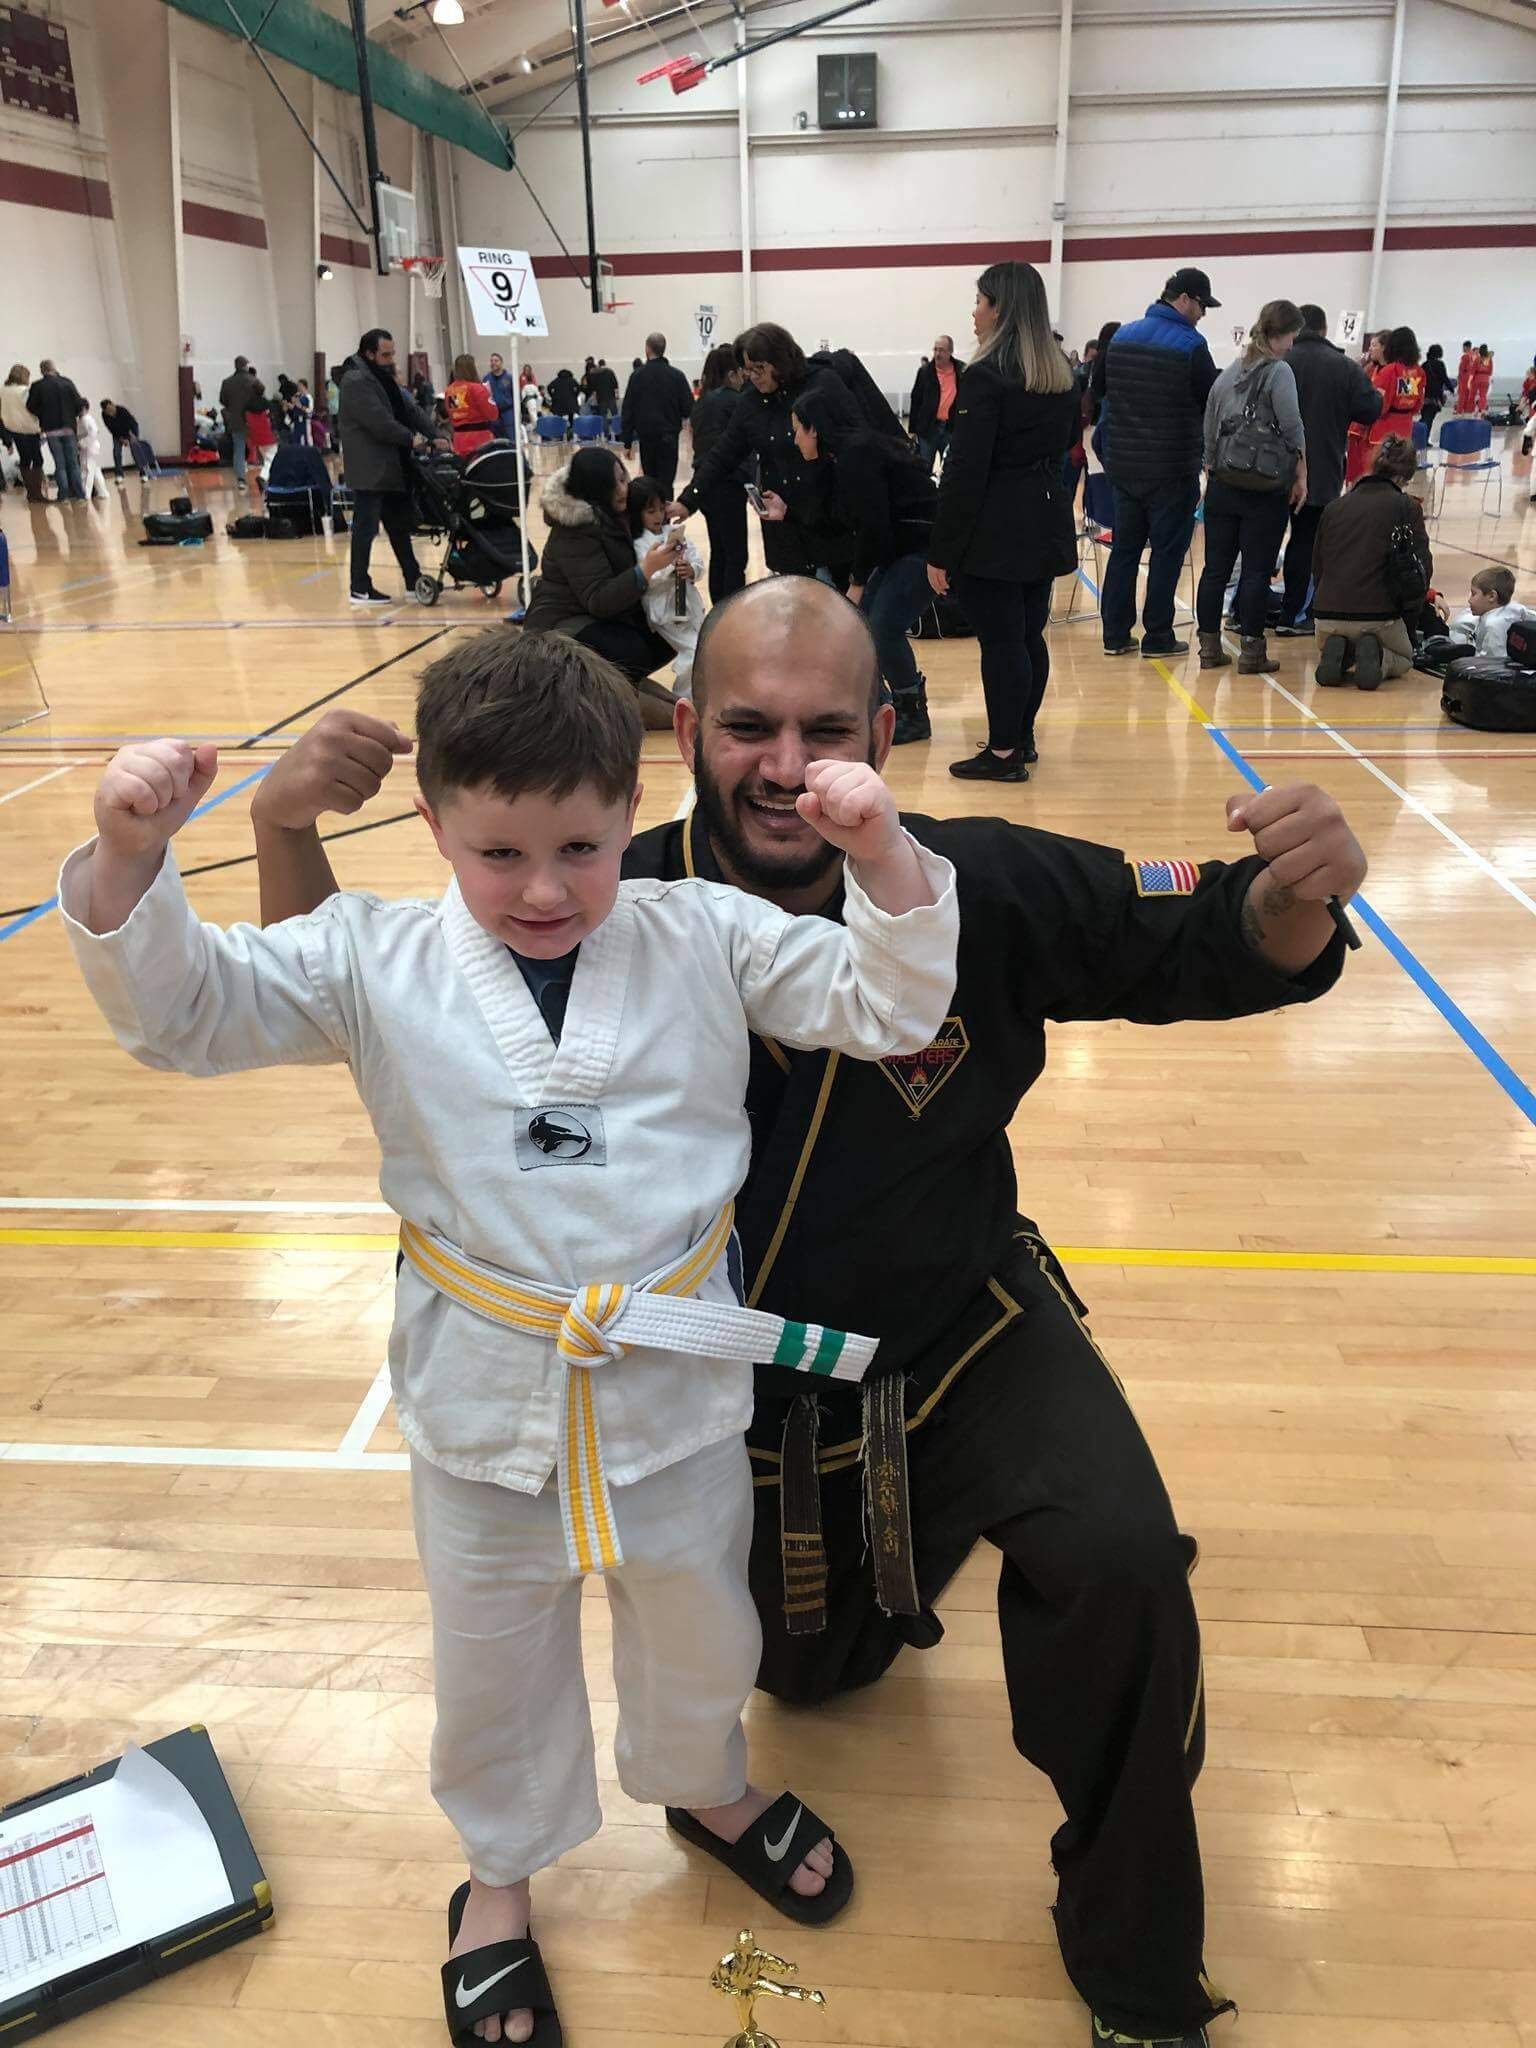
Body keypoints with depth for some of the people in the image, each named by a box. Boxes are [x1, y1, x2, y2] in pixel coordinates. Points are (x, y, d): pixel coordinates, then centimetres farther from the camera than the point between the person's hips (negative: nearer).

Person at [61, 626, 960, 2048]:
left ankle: (705, 1785, 60)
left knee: (698, 1625, 26)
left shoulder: (706, 939, -9)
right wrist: (130, 855, -30)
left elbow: (890, 1005, -9)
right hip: (480, 1392, 0)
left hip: (675, 1381, 1)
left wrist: (877, 844, -25)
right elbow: (179, 1006, -12)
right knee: (493, 1662, 23)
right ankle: (504, 1867, 54)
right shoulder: (373, 965, -10)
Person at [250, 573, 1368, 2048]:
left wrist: (1298, 892, -35)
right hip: (738, 1386, 2)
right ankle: (875, 1567, 64)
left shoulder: (982, 888, -22)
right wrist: (288, 835, -33)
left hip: (965, 1338, -1)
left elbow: (1209, 954, -11)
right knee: (808, 1671, 25)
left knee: (1119, 1564, -29)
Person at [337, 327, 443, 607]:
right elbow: (379, 422, -23)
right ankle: (360, 589, 4)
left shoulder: (384, 378, 17)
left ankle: (414, 582, 20)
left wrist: (435, 434, -2)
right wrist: (412, 439, -15)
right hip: (369, 471, -10)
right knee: (366, 528, -3)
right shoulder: (356, 381, -15)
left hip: (391, 468, 10)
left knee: (399, 526, 13)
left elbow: (410, 409, 11)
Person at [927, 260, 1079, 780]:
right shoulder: (1062, 373, 10)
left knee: (1000, 641, -2)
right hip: (1045, 524, 8)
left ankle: (1004, 753, 4)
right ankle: (1021, 738, 26)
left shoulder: (986, 376, -13)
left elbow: (965, 469, -16)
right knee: (1030, 635, 15)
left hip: (994, 532, -8)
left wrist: (940, 551, -14)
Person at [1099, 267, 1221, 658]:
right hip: (1171, 467, -6)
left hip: (1123, 463, 6)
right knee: (1167, 551, 2)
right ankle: (1157, 636, 6)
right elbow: (1213, 402, -7)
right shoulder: (1190, 344, -12)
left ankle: (1115, 632, 12)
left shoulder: (1121, 336, 7)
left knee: (1124, 546, 12)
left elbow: (1102, 391, 15)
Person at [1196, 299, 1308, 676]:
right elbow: (1293, 429, -11)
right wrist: (1301, 477, -3)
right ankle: (1252, 652, 2)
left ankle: (1209, 646, 13)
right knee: (1257, 571, -1)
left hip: (1222, 485, 6)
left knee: (1215, 567, 8)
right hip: (1265, 489, -6)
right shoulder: (1279, 372, -8)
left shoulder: (1227, 374, 11)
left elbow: (1209, 431, 15)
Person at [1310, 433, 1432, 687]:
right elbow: (1422, 569, -1)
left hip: (1327, 614, 3)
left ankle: (1337, 653, 0)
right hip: (1379, 615, -3)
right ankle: (1377, 656, -6)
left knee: (1326, 657, 36)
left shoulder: (1333, 507, 10)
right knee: (1403, 659, 28)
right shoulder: (1407, 507, -1)